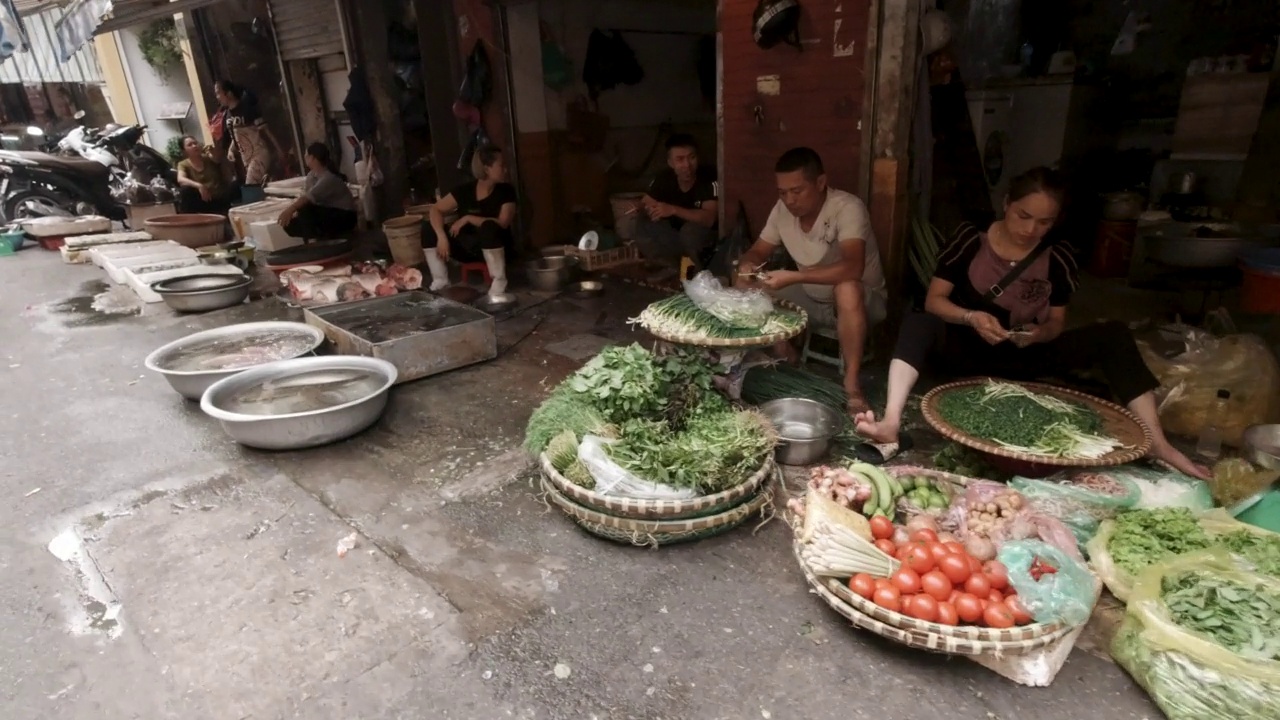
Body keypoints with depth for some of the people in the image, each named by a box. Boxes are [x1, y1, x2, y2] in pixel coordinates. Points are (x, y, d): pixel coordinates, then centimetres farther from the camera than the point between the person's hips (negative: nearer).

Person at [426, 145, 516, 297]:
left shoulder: (506, 191, -9)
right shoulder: (465, 190, -4)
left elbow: (503, 223, -22)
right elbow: (436, 210, -7)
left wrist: (468, 218, -23)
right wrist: (442, 237, -24)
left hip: (495, 247, -4)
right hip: (468, 247, 4)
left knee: (488, 227, -37)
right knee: (429, 229, -12)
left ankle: (499, 281, -24)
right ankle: (441, 281, -6)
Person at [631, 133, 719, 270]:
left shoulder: (709, 178, -22)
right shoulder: (665, 178, -7)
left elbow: (709, 219, -32)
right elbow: (645, 204, -2)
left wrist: (673, 210, -43)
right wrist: (640, 208, -28)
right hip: (675, 234, 5)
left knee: (690, 230, -36)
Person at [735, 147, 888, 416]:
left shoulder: (848, 208, -26)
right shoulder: (782, 210, -7)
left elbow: (852, 268, -40)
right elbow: (758, 252, 2)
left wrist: (793, 277, -45)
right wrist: (747, 265, -22)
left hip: (861, 301, -6)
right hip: (813, 301, 6)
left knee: (846, 289, -40)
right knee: (751, 287, -9)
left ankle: (852, 384, -26)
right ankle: (787, 360, 3)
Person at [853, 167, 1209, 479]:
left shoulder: (1058, 260, -1)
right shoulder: (970, 240, -8)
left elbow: (1057, 322, 6)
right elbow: (934, 301, -9)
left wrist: (1041, 334, -18)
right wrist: (971, 317, -28)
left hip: (1024, 359, 3)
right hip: (968, 350, -3)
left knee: (1113, 335, -15)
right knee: (917, 325, -34)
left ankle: (1157, 444, -15)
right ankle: (891, 425, -55)